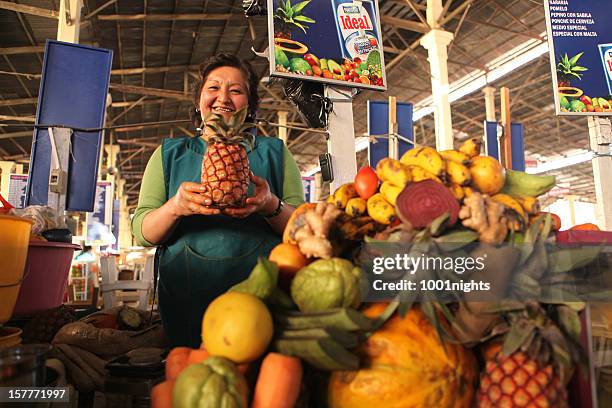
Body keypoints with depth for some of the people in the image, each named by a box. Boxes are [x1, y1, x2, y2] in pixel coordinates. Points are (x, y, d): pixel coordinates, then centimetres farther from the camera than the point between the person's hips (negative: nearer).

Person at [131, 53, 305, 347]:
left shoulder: (274, 153, 11)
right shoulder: (170, 154, 12)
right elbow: (142, 232, 5)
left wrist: (271, 206, -18)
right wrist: (175, 207, -16)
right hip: (186, 298, 1)